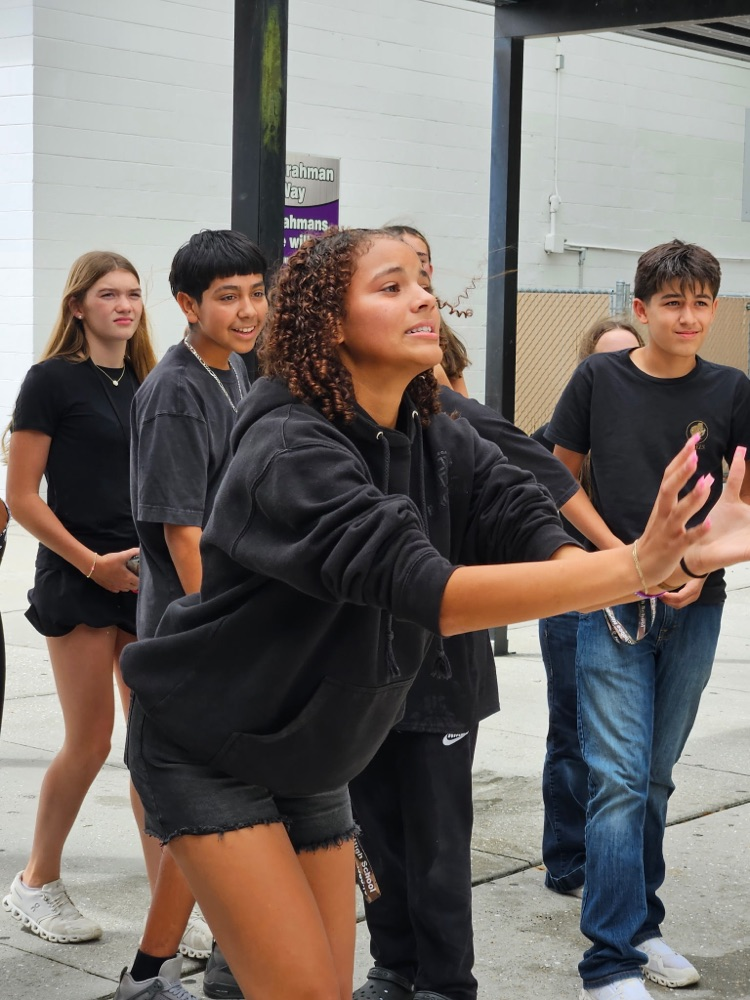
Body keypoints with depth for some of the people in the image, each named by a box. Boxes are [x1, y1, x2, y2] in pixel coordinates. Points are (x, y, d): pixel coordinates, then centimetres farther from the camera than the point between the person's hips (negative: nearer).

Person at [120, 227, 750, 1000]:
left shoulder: (439, 440, -4)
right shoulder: (289, 449, -27)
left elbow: (532, 533, -18)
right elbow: (424, 591, -39)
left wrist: (673, 561, -37)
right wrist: (634, 566, -47)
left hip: (309, 759, 7)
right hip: (206, 753, -7)